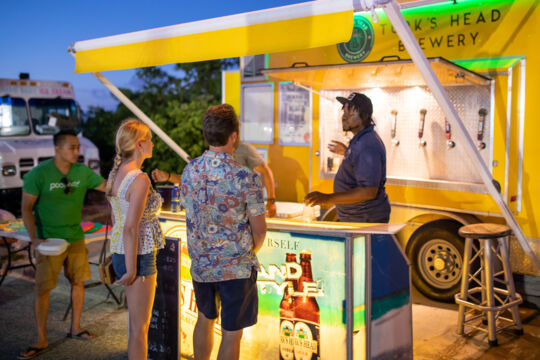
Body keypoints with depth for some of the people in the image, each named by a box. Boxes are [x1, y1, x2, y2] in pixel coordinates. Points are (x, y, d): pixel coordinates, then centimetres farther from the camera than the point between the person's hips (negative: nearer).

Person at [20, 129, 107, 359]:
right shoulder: (38, 174, -14)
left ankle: (75, 328, 29)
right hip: (49, 241, -4)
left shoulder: (83, 172, -3)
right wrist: (34, 238, -21)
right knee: (43, 289, -1)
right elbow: (26, 208, -11)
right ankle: (41, 341, 12)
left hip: (76, 238, 4)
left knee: (78, 282, 11)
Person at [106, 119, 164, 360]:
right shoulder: (140, 179, -21)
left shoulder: (115, 173, 6)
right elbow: (130, 227, -24)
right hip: (138, 257, -9)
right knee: (139, 325, 5)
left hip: (120, 253, 9)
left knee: (136, 319, 24)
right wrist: (131, 270, -18)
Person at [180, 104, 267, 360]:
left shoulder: (189, 171, -3)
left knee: (205, 319, 26)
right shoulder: (245, 177, -19)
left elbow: (190, 215, 8)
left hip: (200, 264, 5)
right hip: (236, 268, -5)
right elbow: (259, 230, -14)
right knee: (231, 333, 9)